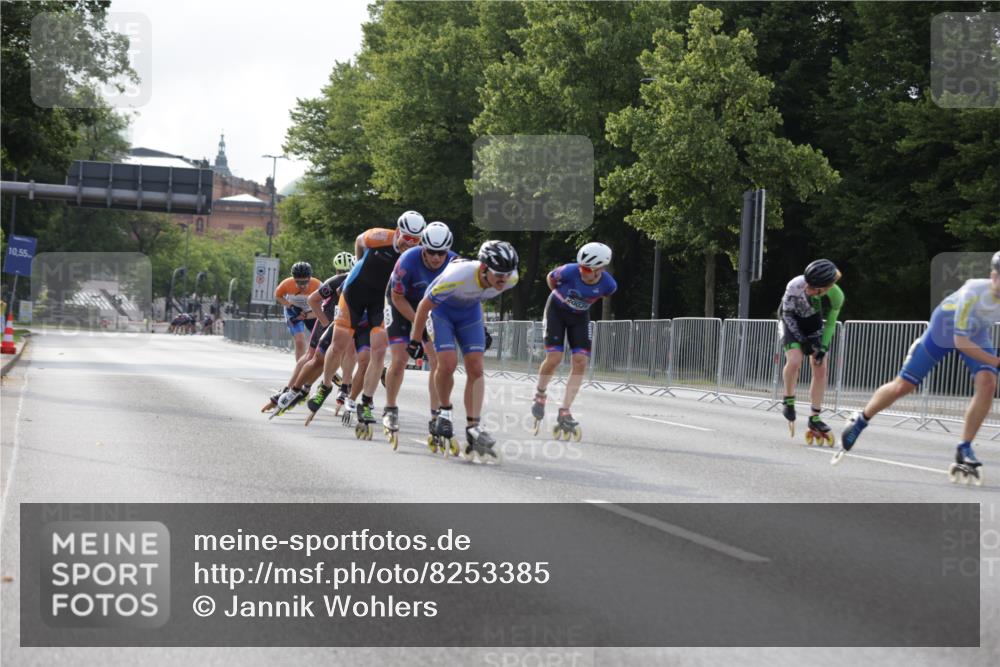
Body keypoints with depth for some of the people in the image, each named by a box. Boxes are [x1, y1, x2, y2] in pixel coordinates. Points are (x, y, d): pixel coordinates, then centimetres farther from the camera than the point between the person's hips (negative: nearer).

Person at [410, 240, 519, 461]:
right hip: (441, 308, -4)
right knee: (448, 362, -21)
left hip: (470, 311, 4)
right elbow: (424, 307, -24)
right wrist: (415, 340, -12)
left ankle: (473, 429, -6)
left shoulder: (510, 280, -25)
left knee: (475, 369, -8)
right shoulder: (457, 277, -41)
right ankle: (444, 413, 4)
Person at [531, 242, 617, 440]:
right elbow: (550, 278, -8)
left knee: (581, 362, -10)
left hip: (580, 316, 3)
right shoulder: (569, 271, -32)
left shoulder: (609, 285, -24)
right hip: (557, 310, -3)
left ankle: (564, 413, -4)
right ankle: (539, 396, 14)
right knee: (554, 358, -15)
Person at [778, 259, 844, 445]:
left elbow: (830, 323, -9)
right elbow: (787, 313, -18)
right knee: (794, 361, -26)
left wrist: (823, 347, -18)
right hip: (791, 322, -3)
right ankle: (789, 402, -3)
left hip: (813, 324, 3)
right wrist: (801, 340, -20)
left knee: (820, 369, -5)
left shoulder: (836, 297, -28)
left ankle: (815, 418, 2)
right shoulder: (796, 285, -36)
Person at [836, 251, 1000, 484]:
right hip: (943, 330, -3)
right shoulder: (973, 293, -40)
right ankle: (859, 423, 25)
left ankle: (964, 451, -9)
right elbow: (960, 341, -34)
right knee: (902, 385, 1)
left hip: (977, 335, 3)